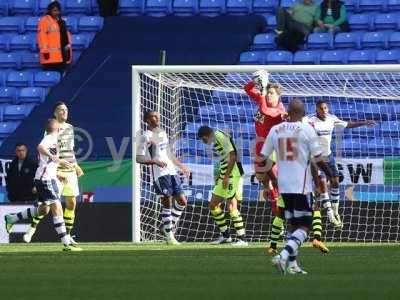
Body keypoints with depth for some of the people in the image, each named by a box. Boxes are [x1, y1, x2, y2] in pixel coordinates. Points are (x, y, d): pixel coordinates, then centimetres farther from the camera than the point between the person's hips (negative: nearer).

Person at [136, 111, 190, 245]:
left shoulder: (163, 133, 18)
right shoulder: (146, 137, -7)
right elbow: (139, 158, -13)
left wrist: (181, 166, 28)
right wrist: (155, 161, -27)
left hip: (172, 172, 8)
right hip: (160, 173, -8)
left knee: (182, 201, 4)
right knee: (167, 202, -8)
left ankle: (168, 227, 20)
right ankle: (169, 235, 0)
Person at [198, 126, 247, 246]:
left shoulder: (220, 136, -12)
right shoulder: (216, 140, 18)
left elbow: (232, 156, -19)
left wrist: (226, 176, -20)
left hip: (232, 174, -10)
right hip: (225, 175, 10)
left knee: (231, 206, -13)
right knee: (213, 205, 12)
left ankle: (241, 238, -10)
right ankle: (225, 235, 20)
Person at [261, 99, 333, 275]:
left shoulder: (275, 130, 5)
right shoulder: (307, 130, -8)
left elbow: (263, 157, 8)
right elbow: (318, 160, -7)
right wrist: (331, 176, 9)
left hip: (284, 186, 5)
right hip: (302, 186, -5)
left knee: (293, 225, 17)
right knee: (304, 227, -2)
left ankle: (292, 264, 14)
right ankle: (283, 256, -23)